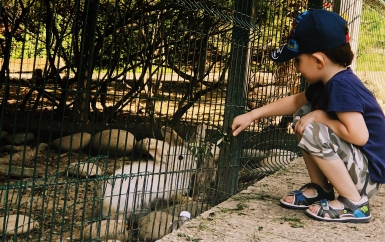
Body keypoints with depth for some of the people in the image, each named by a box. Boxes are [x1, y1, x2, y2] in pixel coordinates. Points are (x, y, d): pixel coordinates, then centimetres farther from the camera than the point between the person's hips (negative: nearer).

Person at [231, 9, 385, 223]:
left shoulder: (341, 85, -25)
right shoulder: (326, 83, 5)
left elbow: (359, 135, -33)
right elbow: (294, 102, 20)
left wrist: (320, 117, -19)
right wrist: (253, 115, 16)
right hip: (354, 163, 10)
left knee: (312, 132, -27)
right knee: (303, 115, 10)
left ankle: (354, 203, -13)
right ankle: (320, 189, 12)